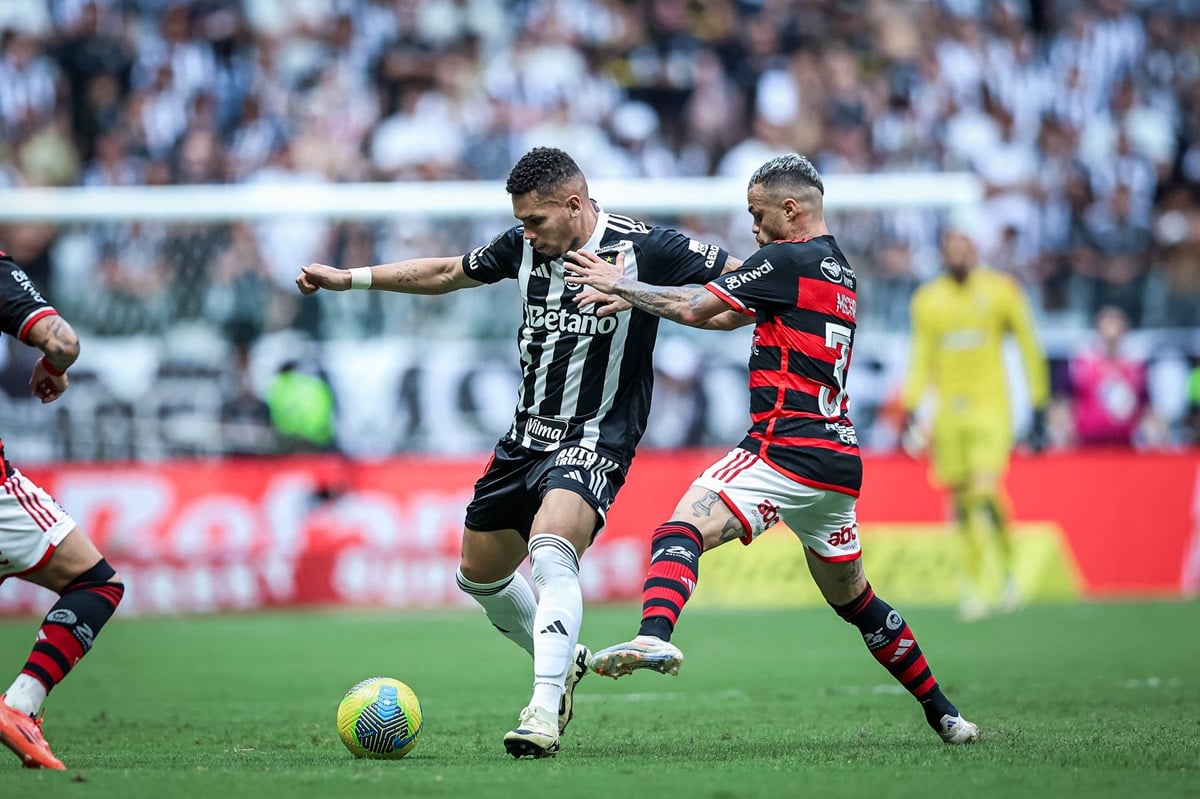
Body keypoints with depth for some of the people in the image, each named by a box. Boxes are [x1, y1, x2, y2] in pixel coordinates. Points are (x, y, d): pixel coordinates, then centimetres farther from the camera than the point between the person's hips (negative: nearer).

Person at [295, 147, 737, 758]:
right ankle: (562, 659, 39)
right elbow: (446, 273, 17)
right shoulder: (525, 245, 1)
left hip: (596, 438, -7)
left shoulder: (642, 249, -15)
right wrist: (348, 278, 16)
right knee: (479, 574, 15)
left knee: (550, 552, -31)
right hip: (526, 434, 7)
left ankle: (544, 710, -36)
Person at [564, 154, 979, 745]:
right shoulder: (840, 271, 21)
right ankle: (944, 716, 29)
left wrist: (618, 283, 6)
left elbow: (695, 308, -7)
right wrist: (630, 297, 18)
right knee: (854, 600, 22)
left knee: (681, 529, -23)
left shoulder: (789, 259, -6)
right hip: (839, 461, 9)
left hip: (787, 448, -9)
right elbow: (727, 313, 23)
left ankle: (654, 635, -50)